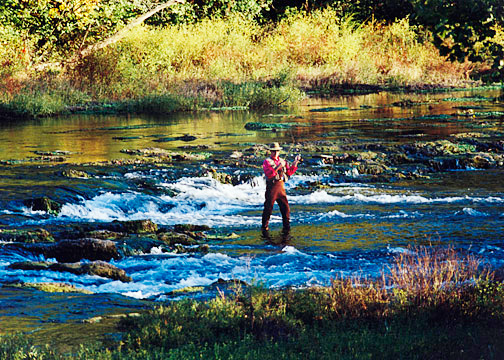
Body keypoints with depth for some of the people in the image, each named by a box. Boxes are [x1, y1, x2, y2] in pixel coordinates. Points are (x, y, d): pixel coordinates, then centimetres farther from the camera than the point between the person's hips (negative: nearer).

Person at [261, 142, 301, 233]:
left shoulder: (282, 161, 17)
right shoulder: (267, 161, -2)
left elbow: (289, 172, 14)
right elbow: (269, 174, -17)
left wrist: (295, 163, 2)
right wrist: (278, 167, -25)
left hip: (281, 187, 5)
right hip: (271, 187, -5)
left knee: (285, 207, 2)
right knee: (268, 207, -3)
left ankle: (286, 227, 11)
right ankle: (264, 226, 7)